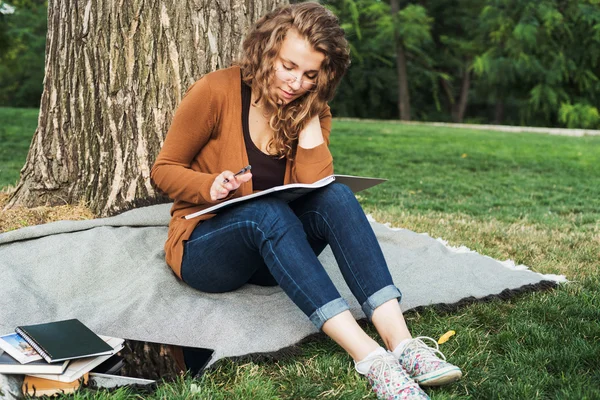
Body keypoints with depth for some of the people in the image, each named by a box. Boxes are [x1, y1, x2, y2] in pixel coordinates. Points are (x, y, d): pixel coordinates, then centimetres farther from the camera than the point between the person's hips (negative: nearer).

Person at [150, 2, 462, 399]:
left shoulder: (312, 109, 0)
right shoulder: (216, 91, -13)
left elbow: (316, 188, -15)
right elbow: (164, 170, -6)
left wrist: (308, 115, -16)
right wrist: (211, 187, -25)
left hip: (272, 255, 4)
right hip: (204, 247, -4)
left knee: (336, 196, -27)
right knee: (267, 211, -37)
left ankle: (401, 342, -39)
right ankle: (369, 357, -48)